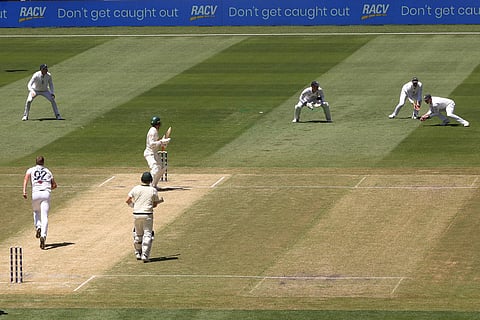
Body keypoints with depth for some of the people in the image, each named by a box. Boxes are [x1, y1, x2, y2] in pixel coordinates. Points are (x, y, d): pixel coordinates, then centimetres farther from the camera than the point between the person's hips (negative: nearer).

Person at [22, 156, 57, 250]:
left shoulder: (31, 170, 15)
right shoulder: (47, 171, 20)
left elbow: (26, 178, -5)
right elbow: (54, 185, 21)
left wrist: (24, 191, -13)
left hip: (35, 193, 0)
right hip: (46, 194, 0)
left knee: (36, 211, 28)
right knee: (44, 217, -7)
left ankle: (38, 227, 5)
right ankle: (43, 235, -26)